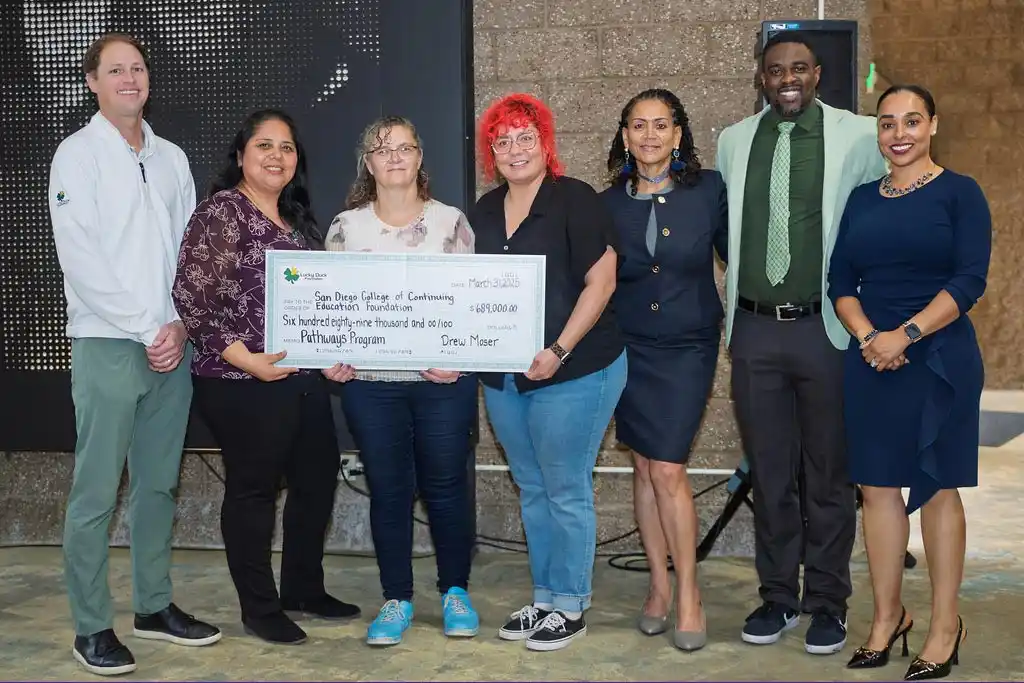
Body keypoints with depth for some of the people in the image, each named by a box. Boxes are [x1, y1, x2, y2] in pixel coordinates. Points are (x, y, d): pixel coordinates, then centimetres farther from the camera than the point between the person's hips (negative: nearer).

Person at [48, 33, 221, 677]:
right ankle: (91, 626, 7)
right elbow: (81, 257, -11)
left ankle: (155, 605, 23)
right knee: (96, 491, -2)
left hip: (171, 343, 5)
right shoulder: (78, 153, -3)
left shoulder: (172, 157, 13)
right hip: (108, 344, -5)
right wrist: (148, 330, -13)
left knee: (160, 483, 12)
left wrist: (180, 324, -2)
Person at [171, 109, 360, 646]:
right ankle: (259, 608, 17)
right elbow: (191, 297, -16)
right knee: (252, 489, 3)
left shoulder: (298, 219, 14)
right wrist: (246, 358, -20)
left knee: (318, 478, 13)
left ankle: (304, 589, 30)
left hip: (305, 377, 8)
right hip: (243, 382, -8)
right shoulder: (221, 211, -9)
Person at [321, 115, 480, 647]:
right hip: (370, 383, 1)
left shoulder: (451, 221, 4)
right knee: (388, 490, 7)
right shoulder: (346, 226, 6)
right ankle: (396, 600, 19)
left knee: (446, 486, 6)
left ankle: (456, 592, 23)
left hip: (442, 380, -1)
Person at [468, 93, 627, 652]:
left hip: (571, 372, -6)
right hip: (503, 376, 7)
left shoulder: (574, 200, -8)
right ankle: (543, 597, 26)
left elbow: (601, 280, -13)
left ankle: (570, 607, 14)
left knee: (566, 490, 1)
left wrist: (558, 351, -18)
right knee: (531, 489, 14)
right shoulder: (484, 211, 11)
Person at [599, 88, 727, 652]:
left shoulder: (709, 190, -5)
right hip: (630, 349, 3)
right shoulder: (609, 203, 1)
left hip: (687, 350, -3)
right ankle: (659, 585, 22)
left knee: (667, 470, -9)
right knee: (644, 469, 8)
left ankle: (687, 593, 6)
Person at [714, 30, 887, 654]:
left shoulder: (859, 136, -4)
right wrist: (731, 301, 11)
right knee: (769, 473, 11)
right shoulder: (734, 141, 7)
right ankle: (778, 598, 25)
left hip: (826, 328, -3)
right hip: (755, 328, 3)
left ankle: (827, 603, 21)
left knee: (828, 474, 7)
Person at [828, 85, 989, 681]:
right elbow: (841, 282, 8)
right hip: (870, 361, 4)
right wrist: (867, 336, -9)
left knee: (938, 490, 2)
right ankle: (888, 616, 21)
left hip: (939, 361, -4)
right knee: (878, 487, 7)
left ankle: (945, 627, 14)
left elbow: (970, 280, -11)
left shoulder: (960, 193, -2)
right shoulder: (862, 199, 11)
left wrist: (906, 333, -18)